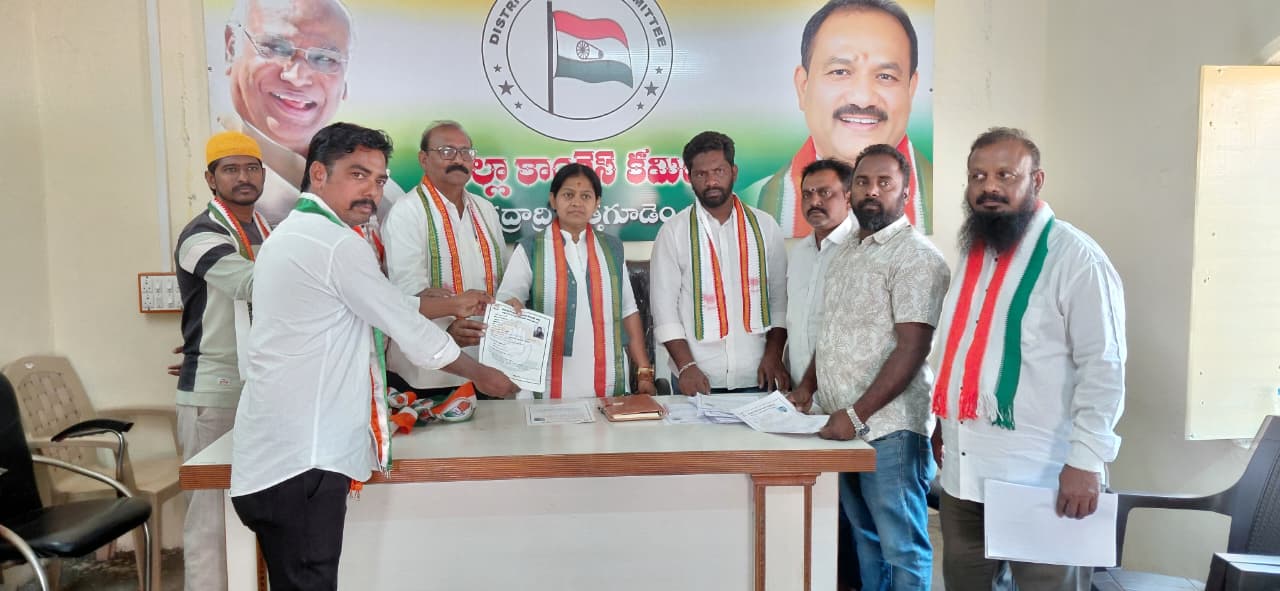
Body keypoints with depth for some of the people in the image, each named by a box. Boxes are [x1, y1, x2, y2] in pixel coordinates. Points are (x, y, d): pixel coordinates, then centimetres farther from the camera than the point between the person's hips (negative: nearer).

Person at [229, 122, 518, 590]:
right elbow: (410, 330, -9)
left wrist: (453, 304, 26)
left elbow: (385, 306, 26)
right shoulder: (337, 244, -15)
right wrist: (482, 375, 5)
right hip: (300, 459, -10)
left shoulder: (295, 234, 17)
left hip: (279, 454, 10)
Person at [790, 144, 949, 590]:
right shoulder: (847, 253, 14)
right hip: (842, 423, 8)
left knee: (901, 546, 1)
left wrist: (857, 415, -23)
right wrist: (807, 386, 9)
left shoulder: (916, 257, -11)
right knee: (865, 537, 17)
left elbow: (911, 349, -18)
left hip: (888, 428, -7)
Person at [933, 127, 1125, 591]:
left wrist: (1086, 461, -19)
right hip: (962, 471, 7)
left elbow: (1103, 367, -15)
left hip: (1041, 478, -7)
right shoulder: (972, 253, 12)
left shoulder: (1075, 257, -12)